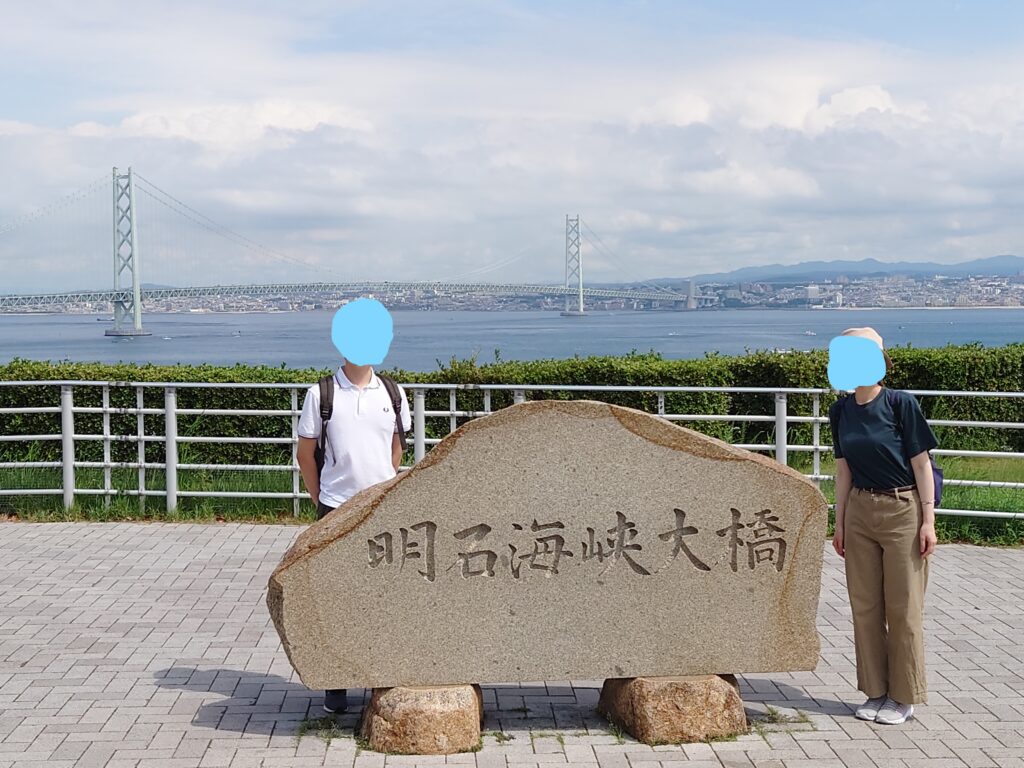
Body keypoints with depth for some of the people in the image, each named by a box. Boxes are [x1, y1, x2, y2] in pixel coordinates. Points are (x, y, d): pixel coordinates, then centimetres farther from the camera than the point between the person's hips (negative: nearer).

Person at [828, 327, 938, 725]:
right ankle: (876, 691, 20)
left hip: (903, 511, -5)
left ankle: (903, 696, 14)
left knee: (903, 606, 2)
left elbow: (921, 463, -9)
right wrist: (840, 523, 11)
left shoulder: (900, 403, -11)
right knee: (865, 605, 9)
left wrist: (928, 520, -11)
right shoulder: (841, 410, 5)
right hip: (860, 510, 6)